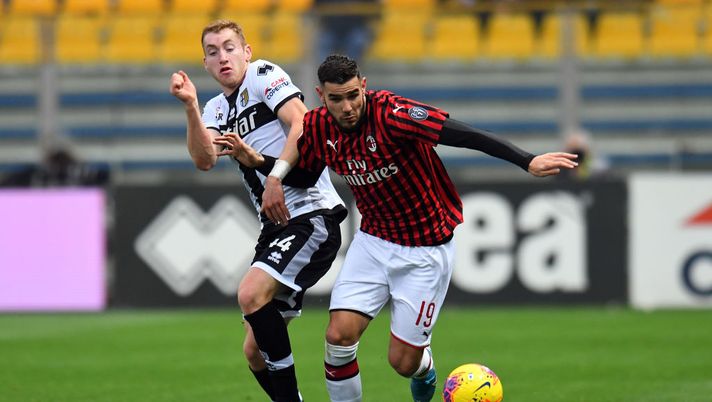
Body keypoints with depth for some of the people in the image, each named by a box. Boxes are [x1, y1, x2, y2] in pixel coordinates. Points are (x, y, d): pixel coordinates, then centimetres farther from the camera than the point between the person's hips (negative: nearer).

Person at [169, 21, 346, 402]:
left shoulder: (263, 74, -1)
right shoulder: (216, 108, 16)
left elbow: (303, 124, -14)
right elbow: (204, 159, -2)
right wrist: (190, 105, -14)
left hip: (311, 213, -8)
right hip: (275, 226, 8)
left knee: (251, 293, -26)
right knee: (255, 351, 4)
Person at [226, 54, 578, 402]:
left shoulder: (390, 114, -26)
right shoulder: (319, 128, -7)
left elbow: (464, 135, -33)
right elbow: (298, 170, 15)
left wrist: (528, 162, -42)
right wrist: (257, 161, -5)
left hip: (426, 251, -5)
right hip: (373, 241, 5)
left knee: (403, 362, -1)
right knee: (339, 336, -13)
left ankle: (424, 368, 38)